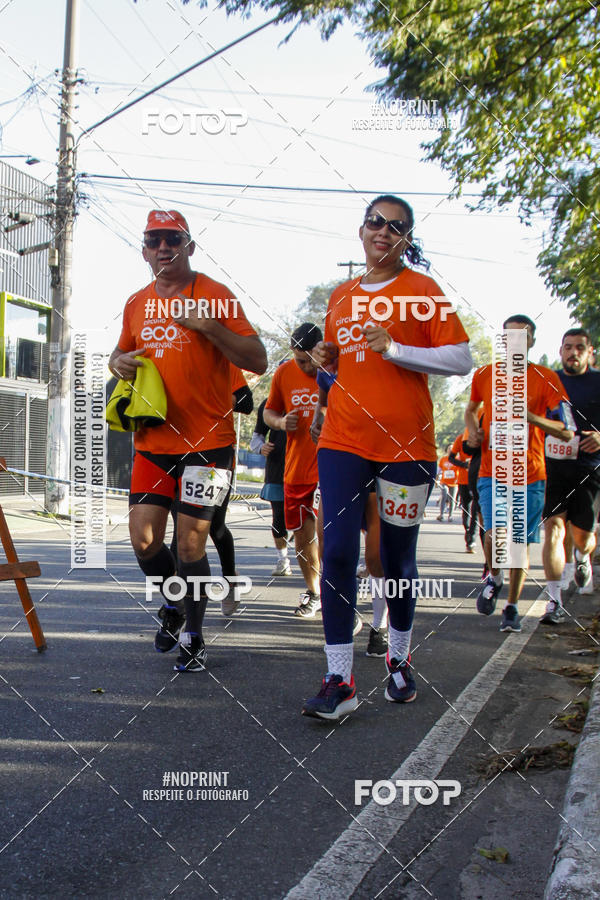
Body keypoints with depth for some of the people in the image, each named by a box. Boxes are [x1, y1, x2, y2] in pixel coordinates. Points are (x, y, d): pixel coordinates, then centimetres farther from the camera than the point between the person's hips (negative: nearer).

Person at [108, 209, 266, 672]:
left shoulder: (215, 296, -6)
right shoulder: (137, 303, 11)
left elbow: (258, 361, -11)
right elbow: (124, 350, 27)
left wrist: (207, 325, -22)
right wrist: (119, 361, 3)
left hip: (207, 441, -5)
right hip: (152, 441, 5)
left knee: (191, 546, -2)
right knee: (144, 541, 3)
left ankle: (194, 638, 18)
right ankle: (173, 603, 34)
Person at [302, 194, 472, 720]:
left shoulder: (422, 291, 2)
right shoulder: (341, 297, 16)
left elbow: (461, 360, -5)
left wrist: (394, 349, -15)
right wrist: (329, 360, 5)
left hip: (406, 442, -3)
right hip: (343, 440, 3)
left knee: (399, 557, 7)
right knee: (337, 552, -9)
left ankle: (399, 661, 29)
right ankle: (340, 681, -4)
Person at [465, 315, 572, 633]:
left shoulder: (546, 379, -3)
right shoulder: (484, 375, 5)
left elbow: (567, 431, -9)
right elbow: (472, 408, 26)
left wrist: (532, 417, -25)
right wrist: (473, 431, 4)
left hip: (530, 475, -1)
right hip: (491, 472, 1)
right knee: (495, 533, -17)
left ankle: (512, 608, 22)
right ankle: (494, 578, 15)